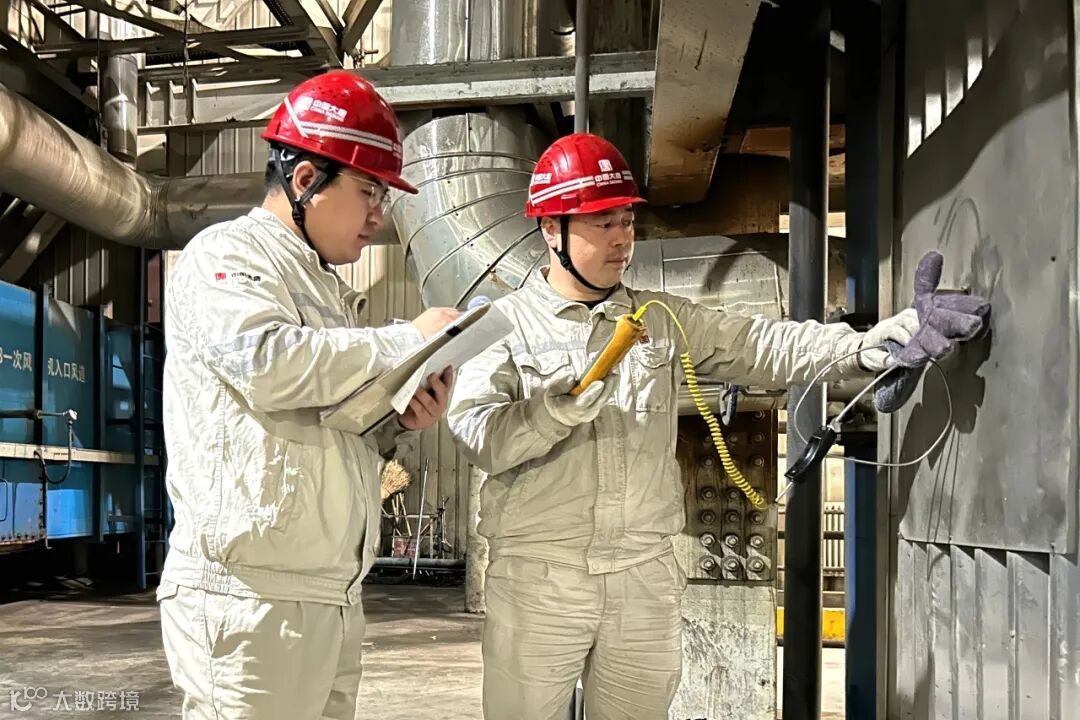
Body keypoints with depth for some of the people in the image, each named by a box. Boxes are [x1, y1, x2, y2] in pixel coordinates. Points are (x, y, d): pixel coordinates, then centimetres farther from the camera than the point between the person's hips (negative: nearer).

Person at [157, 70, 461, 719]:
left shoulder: (330, 291, 24)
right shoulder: (226, 254, -2)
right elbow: (268, 363, -21)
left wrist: (403, 424, 7)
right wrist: (407, 340, -12)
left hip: (333, 594, 8)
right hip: (250, 595, -8)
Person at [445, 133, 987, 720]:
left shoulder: (664, 319, 8)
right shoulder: (504, 324, -2)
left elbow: (758, 346, -3)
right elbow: (477, 436, -13)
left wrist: (861, 346, -18)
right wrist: (565, 406, -27)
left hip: (646, 581, 3)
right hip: (537, 580, -3)